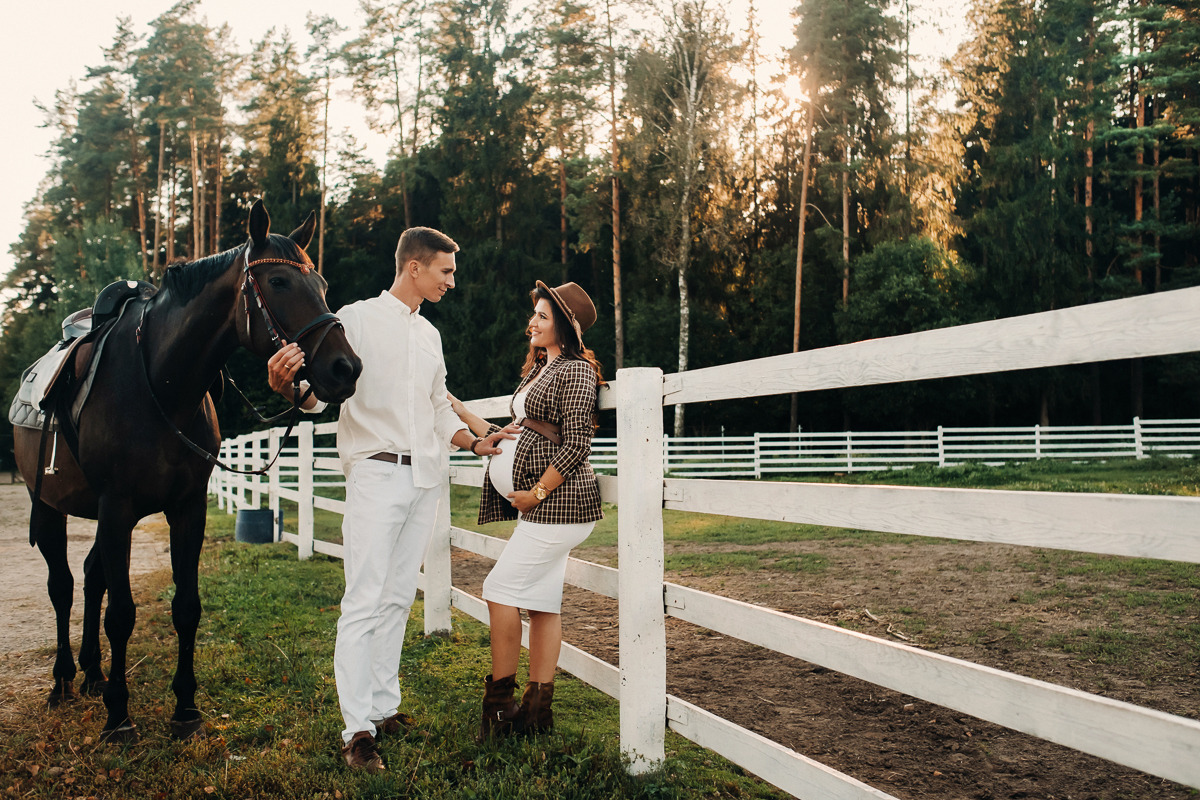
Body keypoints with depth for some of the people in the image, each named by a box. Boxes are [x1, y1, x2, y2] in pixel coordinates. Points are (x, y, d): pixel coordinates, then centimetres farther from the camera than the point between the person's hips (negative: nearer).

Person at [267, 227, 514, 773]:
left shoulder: (430, 335, 18)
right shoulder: (357, 319, -1)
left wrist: (475, 442, 10)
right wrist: (285, 385, -29)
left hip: (426, 478, 7)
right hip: (377, 474, -7)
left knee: (398, 599, 11)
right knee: (364, 602, -8)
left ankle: (384, 708, 20)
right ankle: (358, 730, -4)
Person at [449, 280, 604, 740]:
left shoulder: (576, 371, -9)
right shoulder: (537, 371, 20)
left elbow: (575, 447, -17)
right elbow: (511, 441, 19)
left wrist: (534, 494, -14)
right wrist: (463, 415, 17)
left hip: (557, 501, -9)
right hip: (538, 507, 9)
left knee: (501, 589, -8)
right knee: (541, 600, 9)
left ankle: (499, 702, 3)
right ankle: (537, 708, 15)